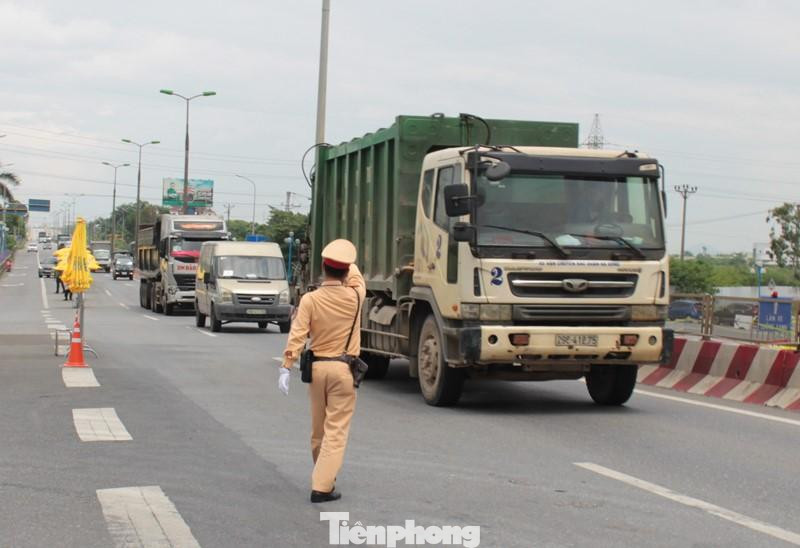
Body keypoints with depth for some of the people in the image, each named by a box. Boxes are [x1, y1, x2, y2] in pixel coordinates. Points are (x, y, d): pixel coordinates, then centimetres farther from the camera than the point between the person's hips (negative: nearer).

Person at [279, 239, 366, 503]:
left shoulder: (310, 300, -7)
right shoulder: (354, 297, -6)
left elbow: (297, 336, -12)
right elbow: (356, 279, 18)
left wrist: (286, 367, -9)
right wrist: (348, 263, 35)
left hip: (316, 367, 2)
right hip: (344, 369, -2)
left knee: (319, 429, 17)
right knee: (336, 430, -2)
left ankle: (324, 476, 34)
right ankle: (322, 486, -10)